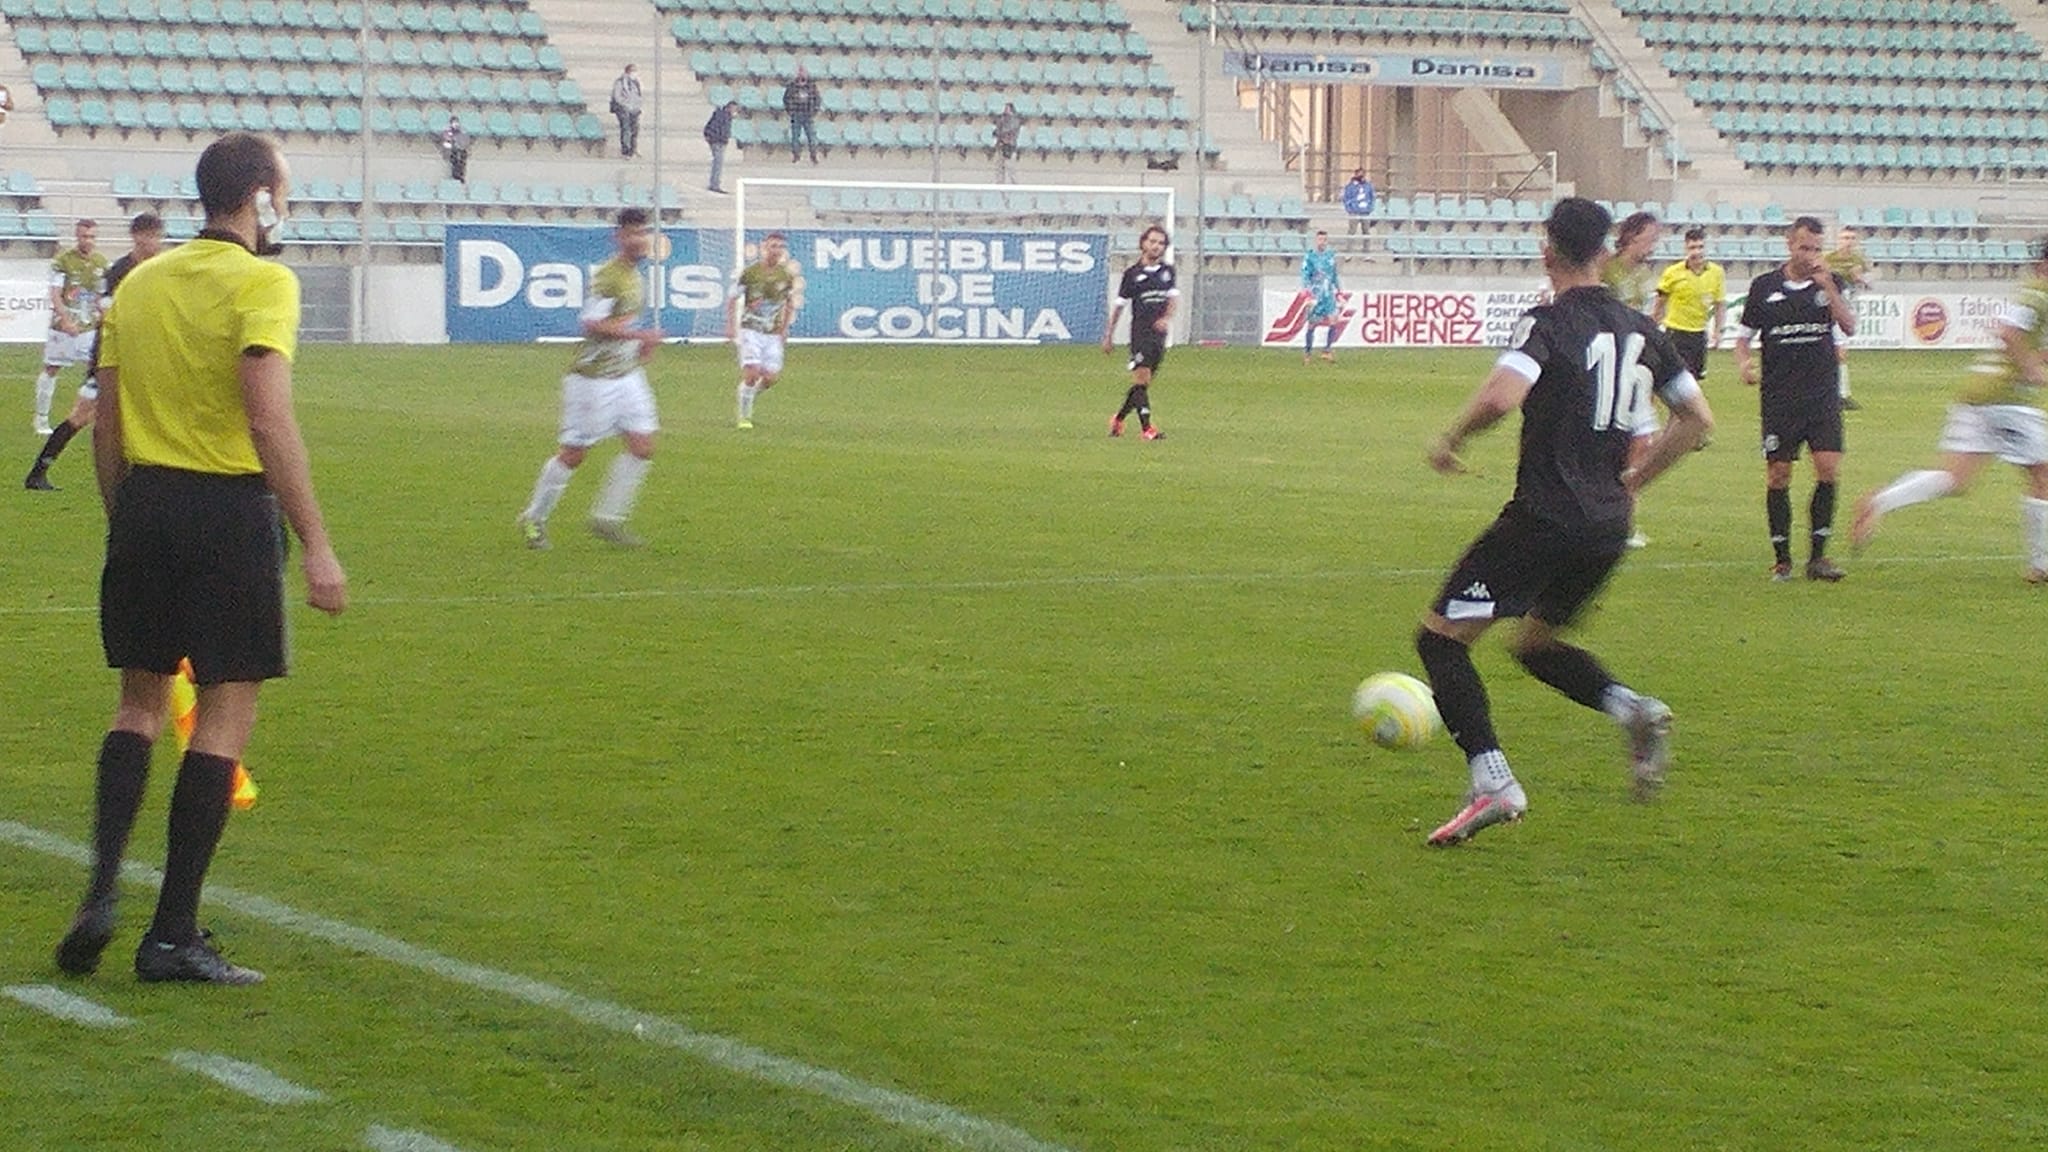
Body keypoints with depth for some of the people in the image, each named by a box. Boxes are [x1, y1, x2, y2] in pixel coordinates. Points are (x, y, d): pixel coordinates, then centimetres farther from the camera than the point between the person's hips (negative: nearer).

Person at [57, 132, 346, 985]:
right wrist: (316, 546, -19)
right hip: (231, 508, -6)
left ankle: (102, 893, 3)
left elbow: (106, 427, 11)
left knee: (141, 701, 18)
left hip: (143, 502, 6)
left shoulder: (140, 283, 11)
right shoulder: (261, 283, -9)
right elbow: (269, 420, -19)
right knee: (226, 714, 1)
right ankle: (173, 936, 0)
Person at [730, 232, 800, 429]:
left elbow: (790, 303, 17)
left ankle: (745, 397, 26)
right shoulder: (750, 272, -7)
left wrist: (785, 328, 10)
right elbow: (734, 300, 1)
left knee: (771, 377, -4)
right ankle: (743, 416, 1)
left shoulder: (786, 275, 2)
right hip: (751, 330, -3)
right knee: (752, 372, -15)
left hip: (773, 333, 4)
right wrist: (731, 327, -6)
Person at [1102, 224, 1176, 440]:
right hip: (1140, 331, -4)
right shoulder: (1132, 273, 2)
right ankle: (1147, 427, -18)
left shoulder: (1168, 271, 11)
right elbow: (1118, 305, 7)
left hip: (1159, 333, 4)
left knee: (1144, 382, 9)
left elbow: (1174, 297, 4)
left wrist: (1167, 318, -18)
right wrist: (1108, 336, 7)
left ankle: (1118, 419, 25)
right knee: (1141, 378, -14)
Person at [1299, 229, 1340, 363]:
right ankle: (1307, 351, 10)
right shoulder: (1309, 256, -3)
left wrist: (1339, 290, 21)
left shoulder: (1331, 256, 11)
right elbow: (1305, 276, -8)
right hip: (1315, 295, -4)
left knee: (1333, 322, -8)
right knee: (1312, 324, -2)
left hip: (1329, 294, 4)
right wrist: (1308, 291, -20)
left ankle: (1327, 350, 1)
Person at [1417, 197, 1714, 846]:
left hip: (1544, 518, -7)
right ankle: (1635, 710, 0)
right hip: (1609, 525, 7)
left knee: (1441, 637, 0)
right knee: (1536, 645, 27)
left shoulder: (1548, 323, -9)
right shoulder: (1640, 331, 11)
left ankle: (1493, 783, -14)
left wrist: (1450, 442, -10)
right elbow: (1697, 418, 17)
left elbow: (1502, 396, -27)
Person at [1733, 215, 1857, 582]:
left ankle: (1817, 556, -1)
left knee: (1829, 468, -10)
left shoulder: (1830, 283, 5)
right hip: (1779, 397, 0)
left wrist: (1827, 287, -18)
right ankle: (1782, 559, 8)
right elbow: (1744, 336, 10)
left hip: (1823, 396, 1)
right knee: (1778, 474, -2)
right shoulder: (1765, 286, 3)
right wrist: (1744, 365, -10)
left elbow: (1849, 327, -10)